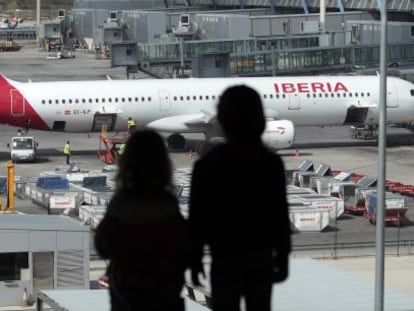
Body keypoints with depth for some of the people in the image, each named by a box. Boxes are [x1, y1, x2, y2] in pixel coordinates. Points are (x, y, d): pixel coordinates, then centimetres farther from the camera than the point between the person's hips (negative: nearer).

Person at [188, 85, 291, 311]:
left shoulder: (208, 165, -13)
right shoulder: (271, 162, -4)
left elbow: (198, 218, -9)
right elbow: (280, 216, -1)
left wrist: (194, 260, 2)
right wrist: (283, 257, 10)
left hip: (226, 258, -3)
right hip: (262, 257, 3)